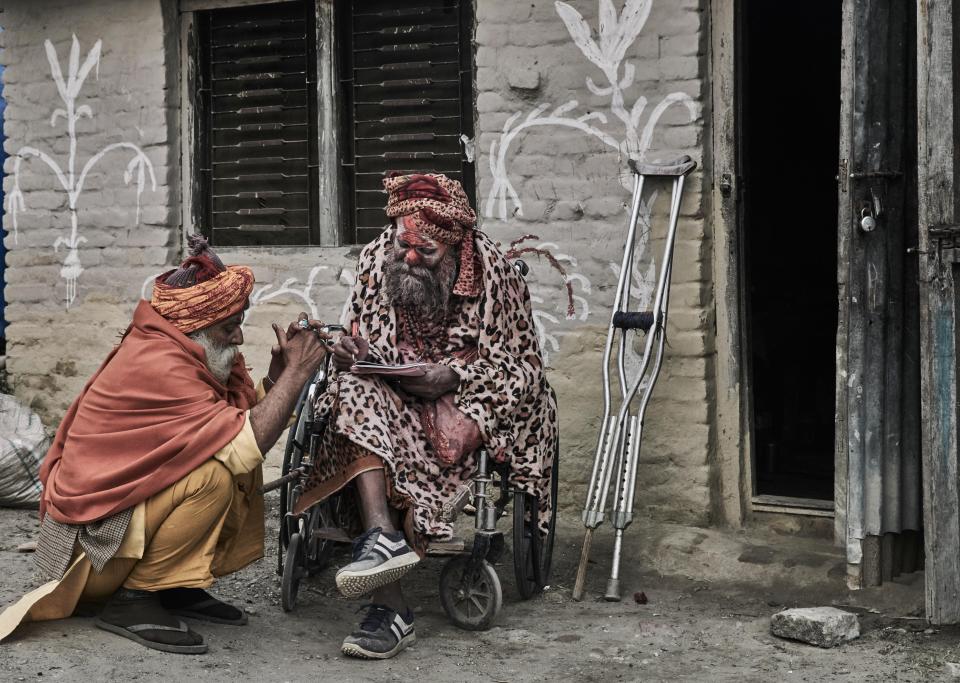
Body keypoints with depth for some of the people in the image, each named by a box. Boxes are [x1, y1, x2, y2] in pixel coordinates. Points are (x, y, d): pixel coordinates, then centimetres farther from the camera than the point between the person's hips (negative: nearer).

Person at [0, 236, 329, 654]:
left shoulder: (177, 351, 4)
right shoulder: (156, 365, -24)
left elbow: (250, 417, 4)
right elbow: (248, 443, -27)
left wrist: (280, 368, -9)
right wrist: (298, 370, -18)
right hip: (92, 537, -10)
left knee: (240, 464, 4)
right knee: (218, 473, -27)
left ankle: (179, 586, 6)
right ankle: (133, 599, -13)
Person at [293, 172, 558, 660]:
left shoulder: (492, 270, -10)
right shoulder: (376, 259, -1)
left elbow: (522, 369, -7)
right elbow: (358, 347, 10)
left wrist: (454, 377, -24)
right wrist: (348, 354, -16)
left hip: (464, 398, -3)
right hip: (390, 395, 3)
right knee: (354, 392, -32)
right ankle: (385, 537, -46)